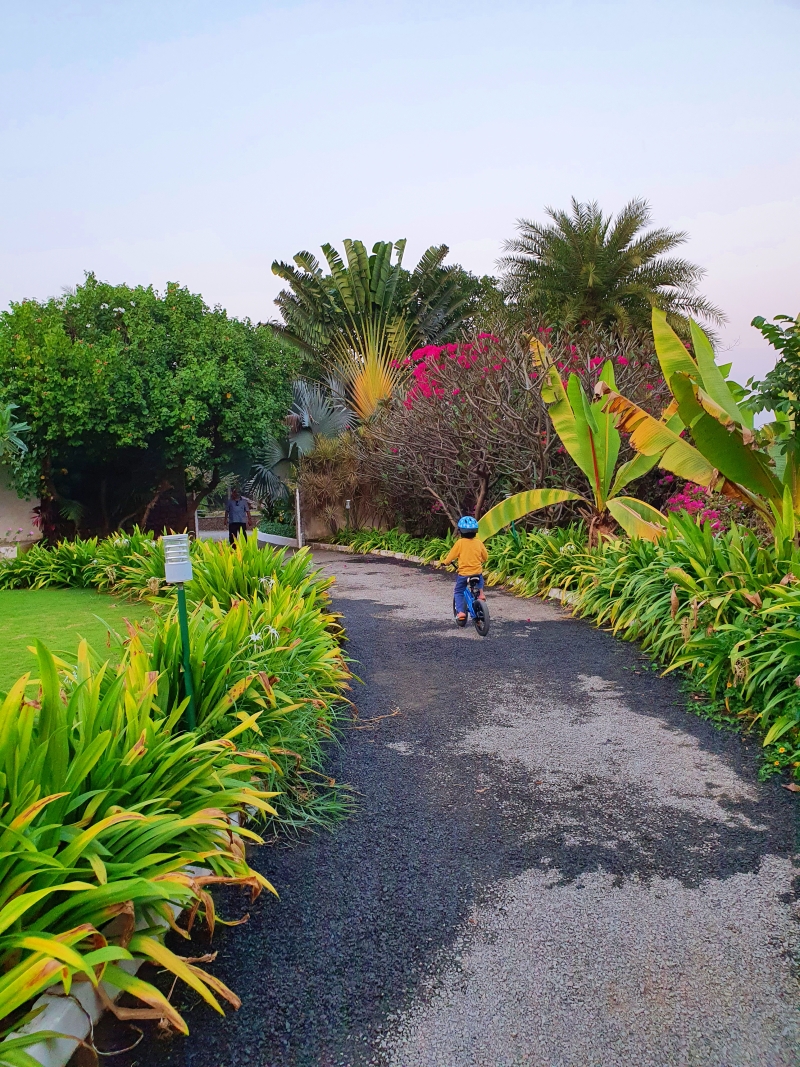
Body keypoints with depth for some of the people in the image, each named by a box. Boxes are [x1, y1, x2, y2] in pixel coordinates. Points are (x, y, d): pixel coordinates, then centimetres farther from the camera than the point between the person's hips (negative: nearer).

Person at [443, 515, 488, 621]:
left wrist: (445, 562, 16)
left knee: (459, 592, 13)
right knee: (480, 580, 37)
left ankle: (460, 611, -1)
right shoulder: (478, 542, -2)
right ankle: (480, 592, 14)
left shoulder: (460, 543, -11)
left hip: (463, 573, -3)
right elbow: (485, 557, 9)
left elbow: (451, 556, -3)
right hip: (477, 571, 3)